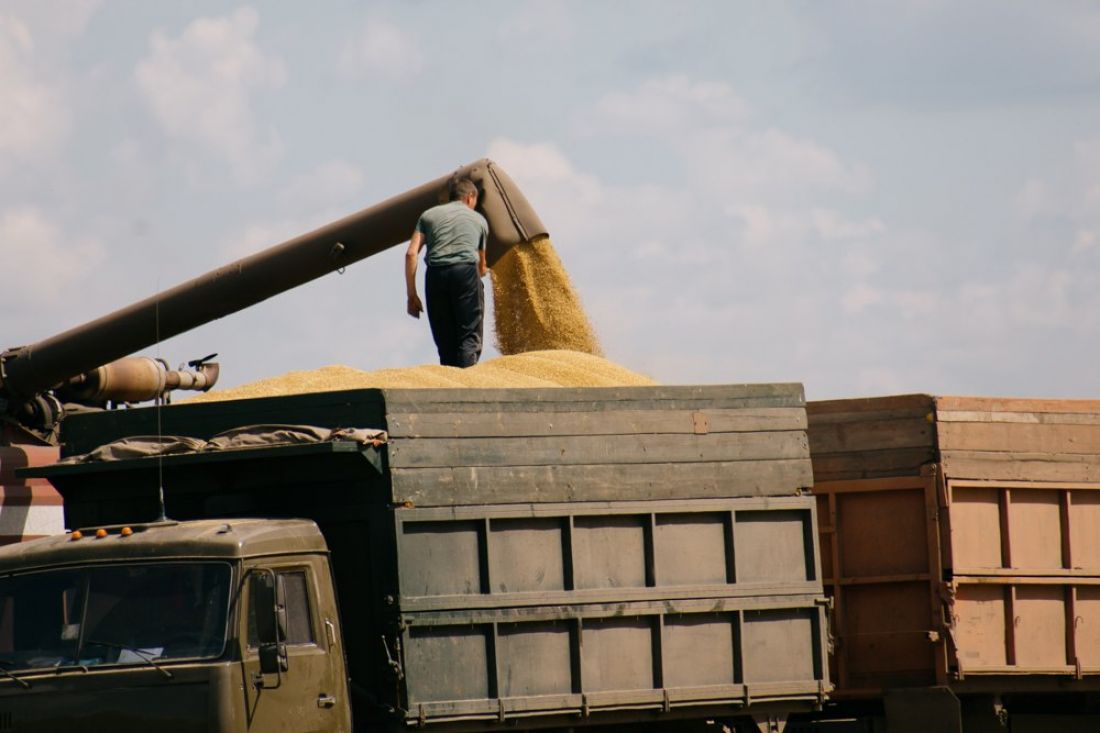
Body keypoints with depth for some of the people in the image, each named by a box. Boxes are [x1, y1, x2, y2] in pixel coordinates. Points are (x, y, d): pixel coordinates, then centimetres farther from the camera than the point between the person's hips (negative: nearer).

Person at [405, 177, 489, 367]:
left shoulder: (429, 215, 22)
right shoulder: (479, 219, 23)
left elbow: (411, 254, 9)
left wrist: (411, 295, 11)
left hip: (436, 274, 2)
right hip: (466, 272, -2)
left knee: (446, 343, 9)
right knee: (470, 338, -5)